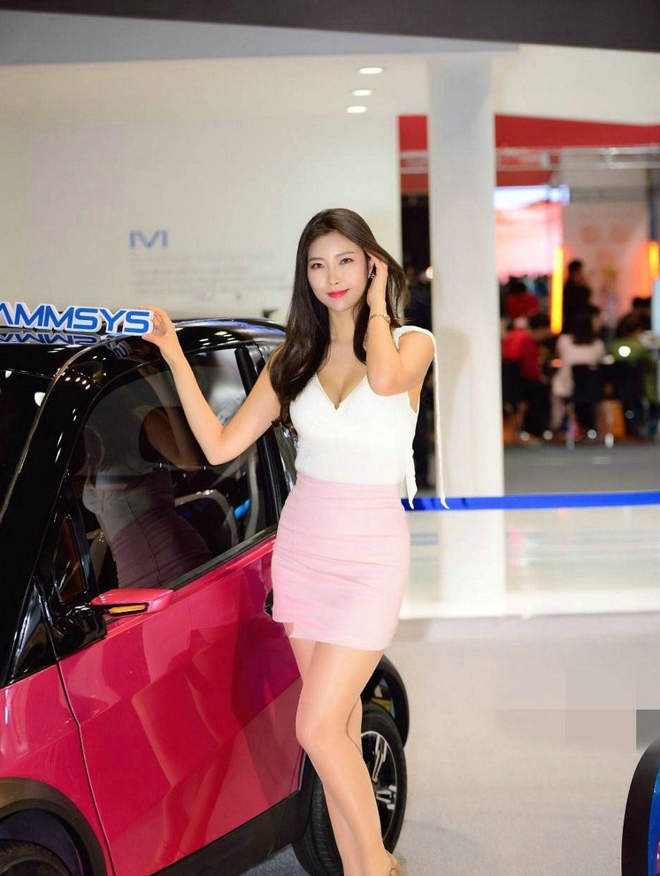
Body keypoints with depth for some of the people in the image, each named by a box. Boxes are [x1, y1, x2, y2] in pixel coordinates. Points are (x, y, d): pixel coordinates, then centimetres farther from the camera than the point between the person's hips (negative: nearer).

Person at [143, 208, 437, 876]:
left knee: (318, 728, -11)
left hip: (371, 554, -4)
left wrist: (375, 306, -15)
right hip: (301, 544, 5)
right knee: (339, 718, 10)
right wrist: (175, 357, -6)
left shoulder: (411, 344, -4)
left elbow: (384, 379, -31)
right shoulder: (294, 357, 7)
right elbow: (220, 446, 2)